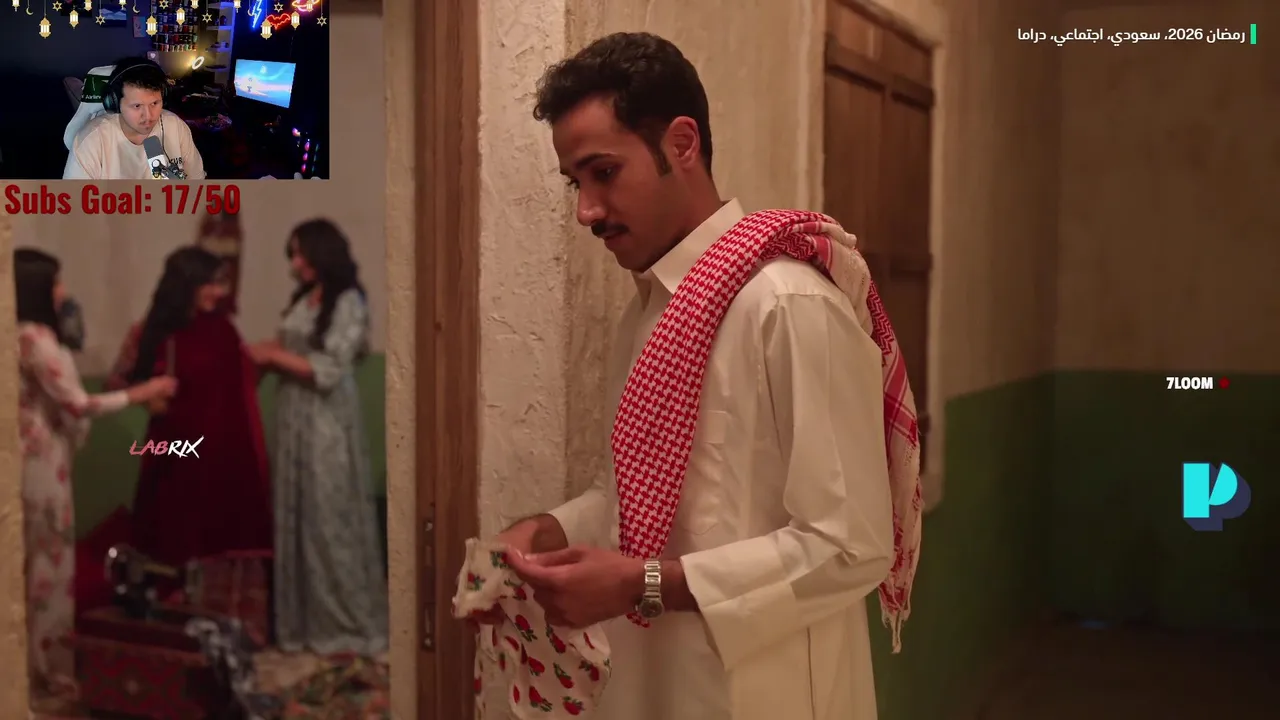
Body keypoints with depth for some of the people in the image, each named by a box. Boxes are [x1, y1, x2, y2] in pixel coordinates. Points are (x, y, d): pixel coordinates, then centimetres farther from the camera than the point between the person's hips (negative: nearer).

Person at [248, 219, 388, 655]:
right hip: (294, 420, 7)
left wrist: (274, 356, -10)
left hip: (327, 424, -7)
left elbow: (328, 371, -16)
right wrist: (264, 354, -4)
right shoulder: (301, 301, 13)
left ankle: (347, 625, 10)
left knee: (330, 522, -1)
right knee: (297, 520, 10)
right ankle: (305, 620, 20)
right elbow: (289, 354, 14)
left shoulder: (348, 303, -10)